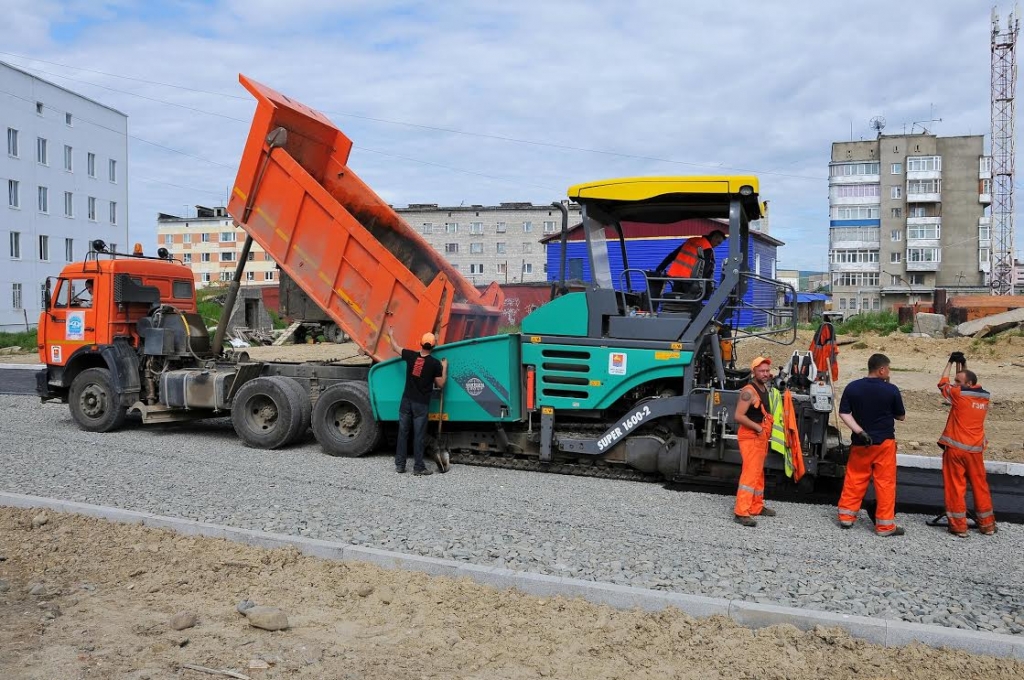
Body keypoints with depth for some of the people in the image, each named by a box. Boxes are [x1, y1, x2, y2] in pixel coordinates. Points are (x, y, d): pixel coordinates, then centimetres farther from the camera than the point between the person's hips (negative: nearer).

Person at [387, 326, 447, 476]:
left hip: (407, 400, 3)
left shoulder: (411, 356, -2)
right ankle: (418, 467, 4)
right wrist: (445, 368, 9)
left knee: (403, 432, 10)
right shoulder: (435, 363, -10)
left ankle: (399, 464, 15)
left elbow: (395, 347, 16)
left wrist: (391, 335, 34)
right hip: (421, 403, -3)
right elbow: (441, 384, -2)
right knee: (419, 435, 1)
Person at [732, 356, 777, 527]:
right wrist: (757, 427, -19)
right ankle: (741, 513, -16)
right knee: (750, 473, -15)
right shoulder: (749, 391, -18)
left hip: (761, 437, 10)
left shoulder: (765, 388, 12)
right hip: (750, 437, -10)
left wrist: (766, 431, 12)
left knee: (759, 473, 17)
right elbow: (738, 416, -26)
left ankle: (756, 507, 29)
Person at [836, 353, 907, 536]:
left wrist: (860, 432, -11)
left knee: (854, 479, 13)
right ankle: (885, 525, 7)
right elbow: (901, 416, 1)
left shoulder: (852, 387, -4)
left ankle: (846, 516, 17)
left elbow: (843, 413, -7)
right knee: (885, 483, 4)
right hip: (884, 442, -3)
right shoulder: (891, 390, -11)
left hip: (860, 442, 3)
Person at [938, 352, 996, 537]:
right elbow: (969, 382, 23)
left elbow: (943, 383, 6)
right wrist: (963, 365, 21)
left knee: (955, 487, 1)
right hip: (975, 449, 5)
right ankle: (987, 524, 22)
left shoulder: (959, 395, -12)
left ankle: (959, 526, 3)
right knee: (980, 485, 14)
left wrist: (951, 362, 14)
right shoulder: (984, 396, 4)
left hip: (955, 447, -5)